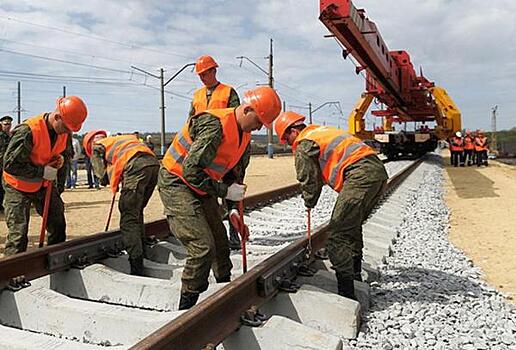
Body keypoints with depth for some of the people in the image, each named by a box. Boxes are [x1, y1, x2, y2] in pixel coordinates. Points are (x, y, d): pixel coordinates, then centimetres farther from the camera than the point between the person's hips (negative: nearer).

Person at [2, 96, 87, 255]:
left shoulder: (64, 131, -8)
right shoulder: (27, 131, -30)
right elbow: (10, 165, -28)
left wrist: (60, 159, -9)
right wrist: (42, 172, -28)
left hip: (45, 184, 7)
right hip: (19, 187, -7)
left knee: (58, 225, 11)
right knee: (18, 232, -7)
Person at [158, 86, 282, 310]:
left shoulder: (244, 137, 2)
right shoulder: (215, 125, -28)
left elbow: (234, 174, 14)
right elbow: (190, 170, -31)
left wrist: (234, 208, 7)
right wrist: (224, 191, -26)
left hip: (202, 187, 9)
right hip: (176, 182, -9)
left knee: (220, 242, 15)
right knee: (203, 247, -17)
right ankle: (186, 309, -3)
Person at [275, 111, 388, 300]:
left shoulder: (304, 144, 2)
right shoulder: (323, 130, 31)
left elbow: (309, 180, 3)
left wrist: (309, 203, 22)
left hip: (360, 175, -10)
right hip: (379, 170, 10)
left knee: (337, 234, -9)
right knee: (353, 226, 27)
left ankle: (346, 291, -12)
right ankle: (354, 273, 41)